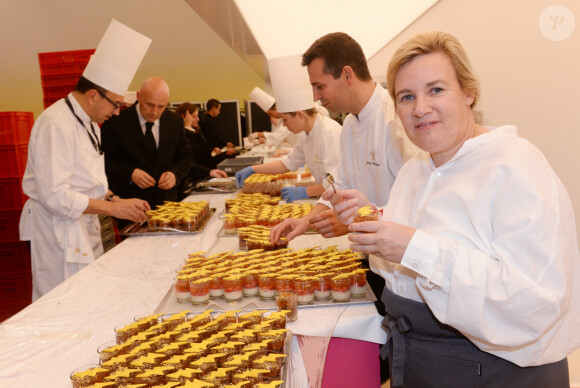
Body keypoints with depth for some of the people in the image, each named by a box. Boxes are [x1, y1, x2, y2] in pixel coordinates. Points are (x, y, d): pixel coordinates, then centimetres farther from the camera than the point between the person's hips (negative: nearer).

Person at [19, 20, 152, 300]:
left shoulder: (89, 122, 13)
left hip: (84, 225, 9)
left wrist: (115, 200, 4)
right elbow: (54, 196, -24)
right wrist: (113, 207, -20)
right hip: (57, 230, -9)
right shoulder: (56, 124, -19)